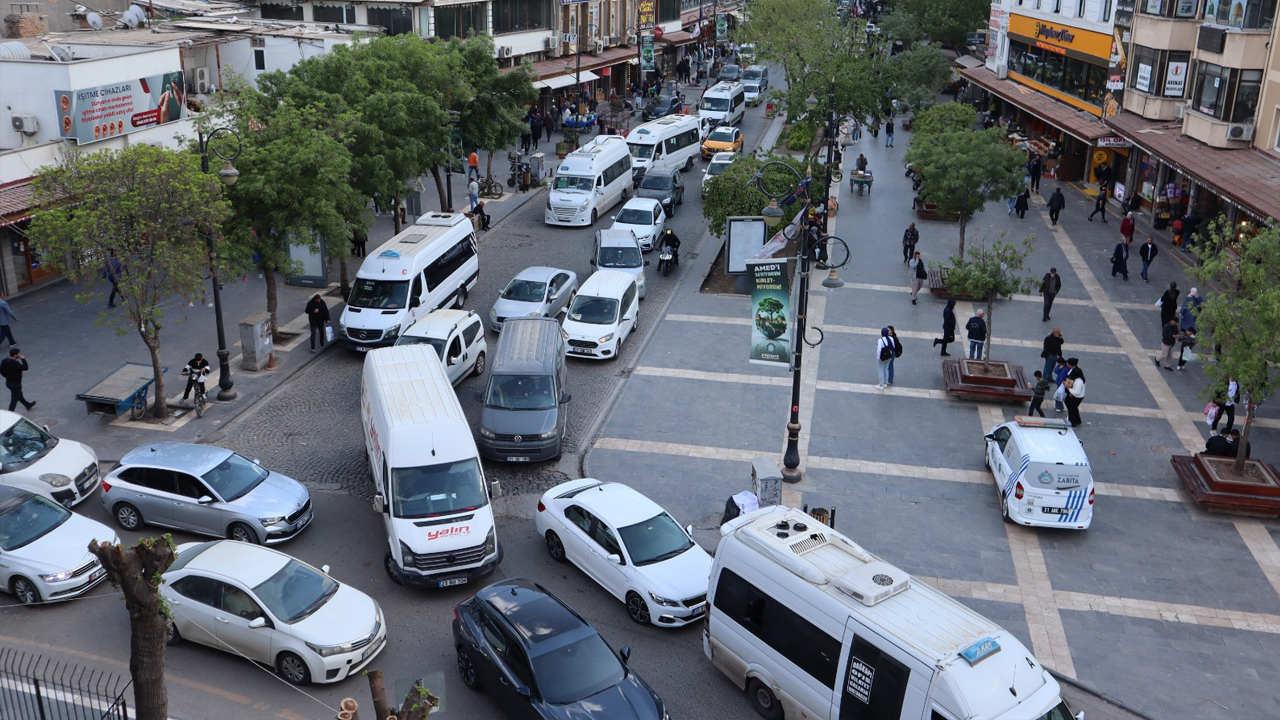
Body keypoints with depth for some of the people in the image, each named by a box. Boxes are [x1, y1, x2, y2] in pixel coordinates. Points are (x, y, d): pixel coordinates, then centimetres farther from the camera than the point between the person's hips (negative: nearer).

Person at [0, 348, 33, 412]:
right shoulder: (15, 363, -31)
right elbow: (25, 368, -22)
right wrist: (23, 359, -16)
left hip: (8, 382, 9)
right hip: (15, 384, -9)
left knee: (19, 395, 29)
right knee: (14, 400, 4)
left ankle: (28, 405, 49)